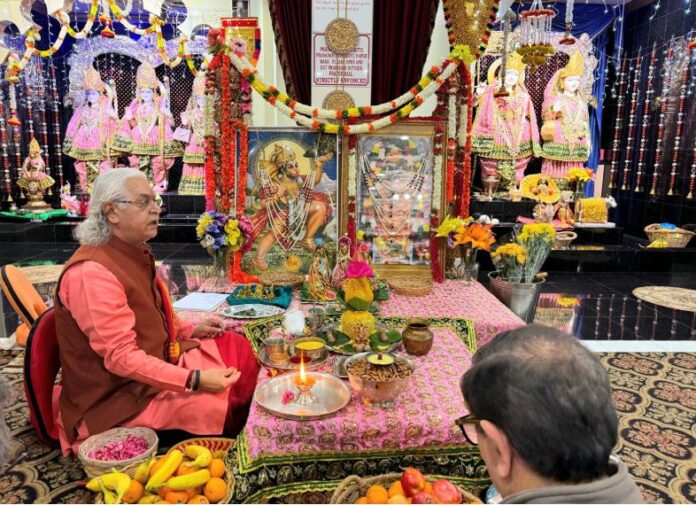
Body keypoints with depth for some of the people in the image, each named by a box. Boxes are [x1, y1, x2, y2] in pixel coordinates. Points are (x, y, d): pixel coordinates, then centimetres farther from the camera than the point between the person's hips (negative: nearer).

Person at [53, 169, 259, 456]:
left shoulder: (133, 254, 4)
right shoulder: (91, 273, -26)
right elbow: (121, 357, -29)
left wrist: (190, 330, 6)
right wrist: (194, 380, -30)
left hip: (157, 357, 10)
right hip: (118, 393, -9)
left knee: (238, 349, 6)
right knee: (216, 405, -21)